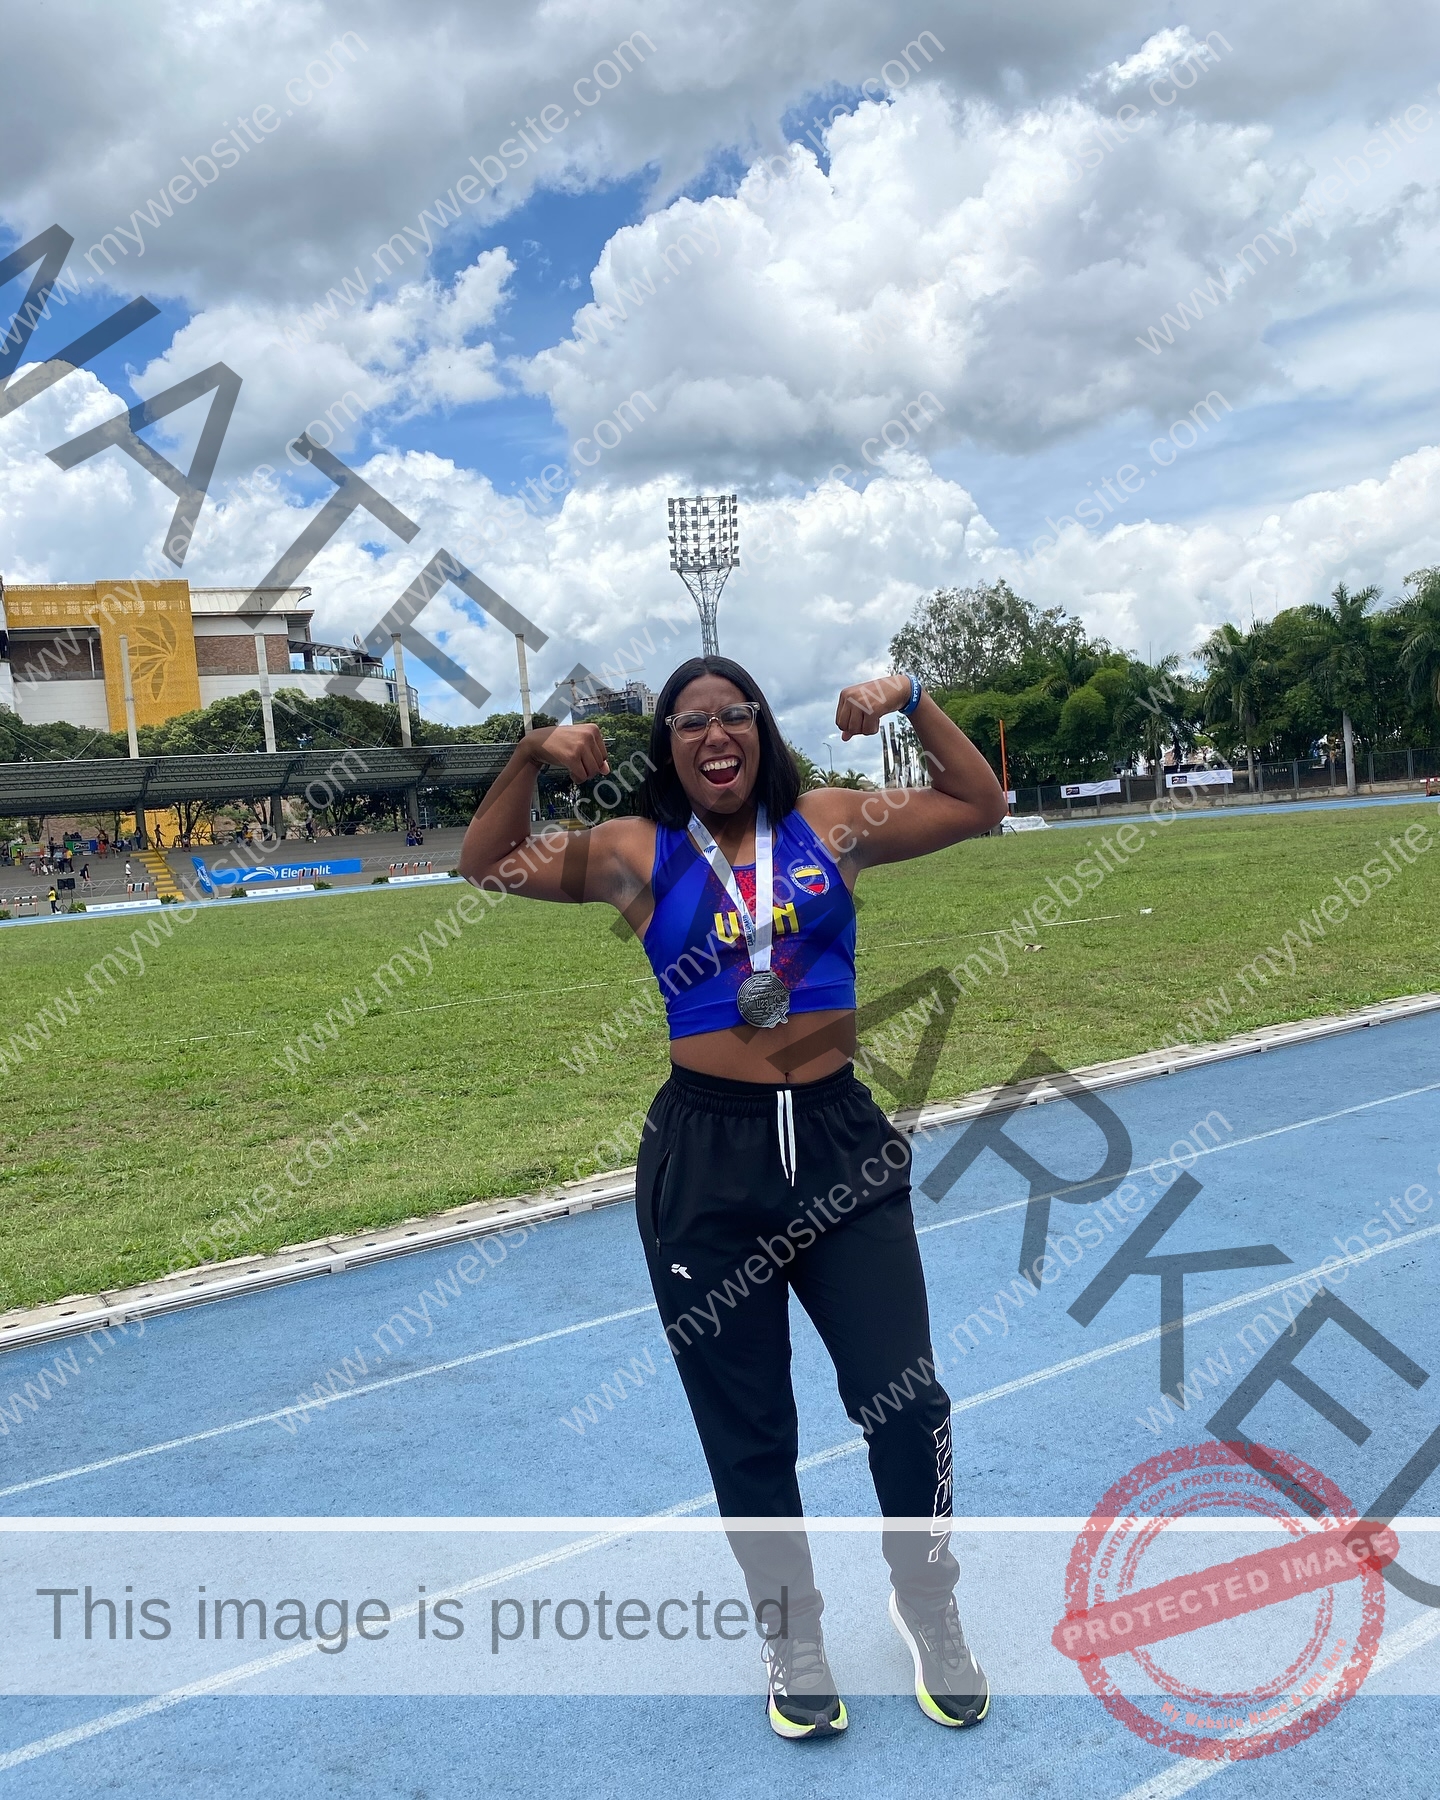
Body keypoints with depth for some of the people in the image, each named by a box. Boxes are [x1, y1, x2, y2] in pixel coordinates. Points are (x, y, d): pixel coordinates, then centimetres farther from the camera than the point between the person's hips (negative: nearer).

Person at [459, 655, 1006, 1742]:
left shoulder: (830, 822, 4)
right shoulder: (637, 851, 2)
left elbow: (981, 808, 8)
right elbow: (489, 870, 3)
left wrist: (913, 703, -3)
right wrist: (532, 758, -10)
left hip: (842, 1141, 1)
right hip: (706, 1157, 0)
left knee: (905, 1401, 4)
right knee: (747, 1429, 12)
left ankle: (935, 1627, 33)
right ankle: (796, 1649, 37)